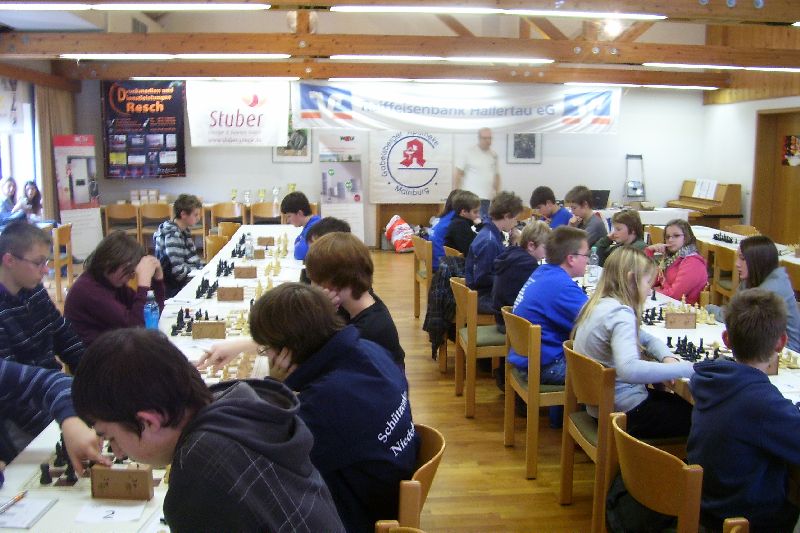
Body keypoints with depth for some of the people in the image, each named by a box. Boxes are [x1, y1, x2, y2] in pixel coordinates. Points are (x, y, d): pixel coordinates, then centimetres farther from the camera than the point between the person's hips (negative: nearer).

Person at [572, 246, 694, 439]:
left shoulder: (598, 304, 6)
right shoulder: (620, 314, -23)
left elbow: (646, 338, 17)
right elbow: (629, 369, -41)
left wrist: (668, 358, -2)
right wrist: (685, 368, -32)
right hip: (624, 412, -9)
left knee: (681, 403, 23)